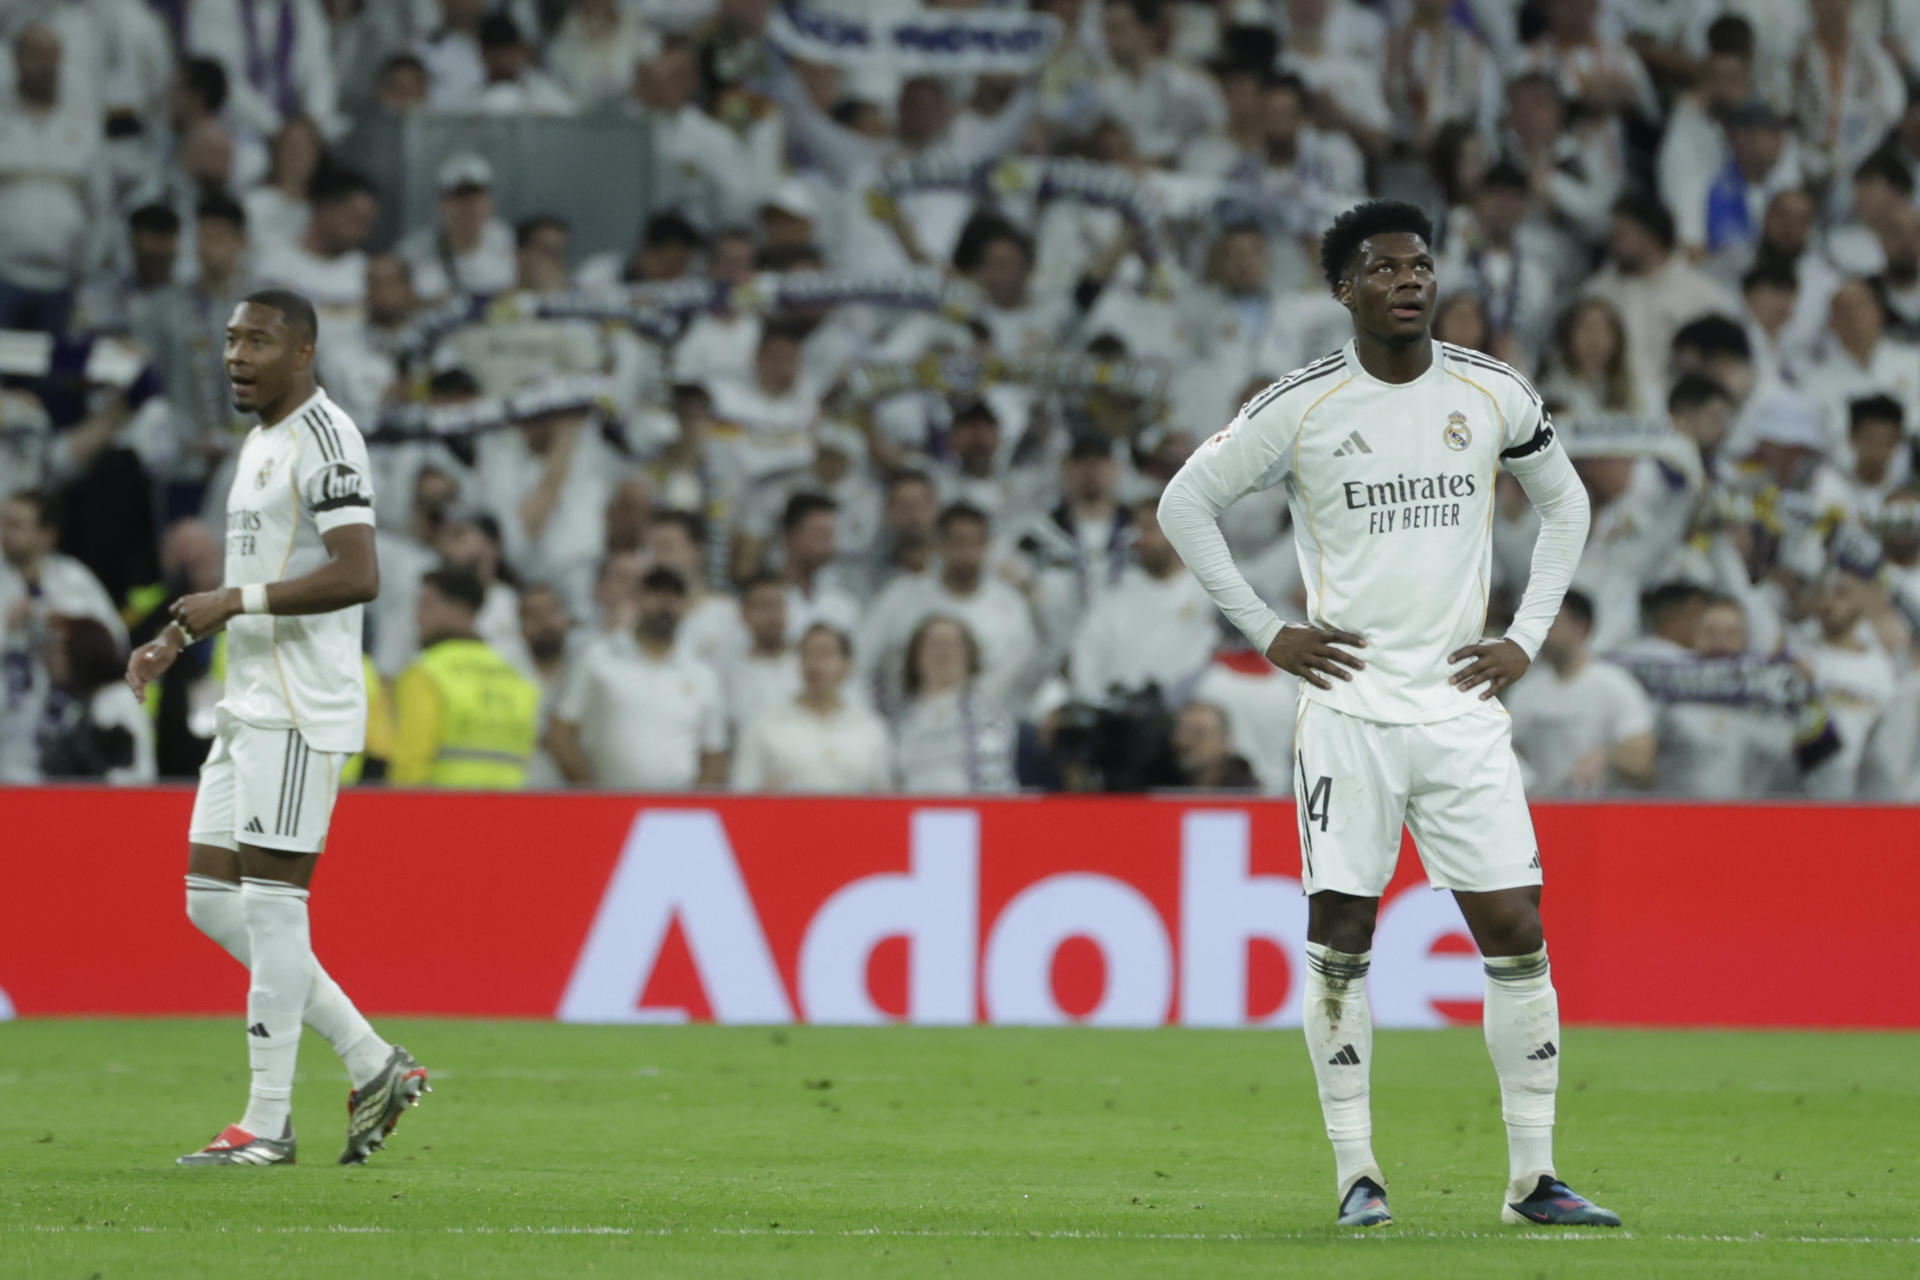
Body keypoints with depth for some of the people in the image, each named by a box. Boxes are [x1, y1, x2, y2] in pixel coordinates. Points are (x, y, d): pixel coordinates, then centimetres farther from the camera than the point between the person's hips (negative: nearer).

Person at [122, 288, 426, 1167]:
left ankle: (268, 1122, -3)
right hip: (249, 705, 10)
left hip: (301, 711, -10)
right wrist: (178, 639, 17)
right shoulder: (261, 441, 19)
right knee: (211, 900, 8)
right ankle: (374, 1066, 13)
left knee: (269, 899, -8)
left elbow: (356, 576, -23)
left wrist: (235, 600, -20)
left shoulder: (324, 441, -12)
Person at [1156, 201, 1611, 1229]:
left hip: (1462, 709, 2)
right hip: (1347, 708, -2)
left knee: (1516, 933, -4)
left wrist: (1526, 638, 11)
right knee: (1340, 934, -3)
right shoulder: (1300, 408, -3)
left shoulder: (1494, 397, 6)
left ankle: (1533, 1177, 1)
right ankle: (1357, 1174, 5)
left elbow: (1564, 502, 22)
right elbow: (1185, 503, 6)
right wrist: (1267, 634, 1)